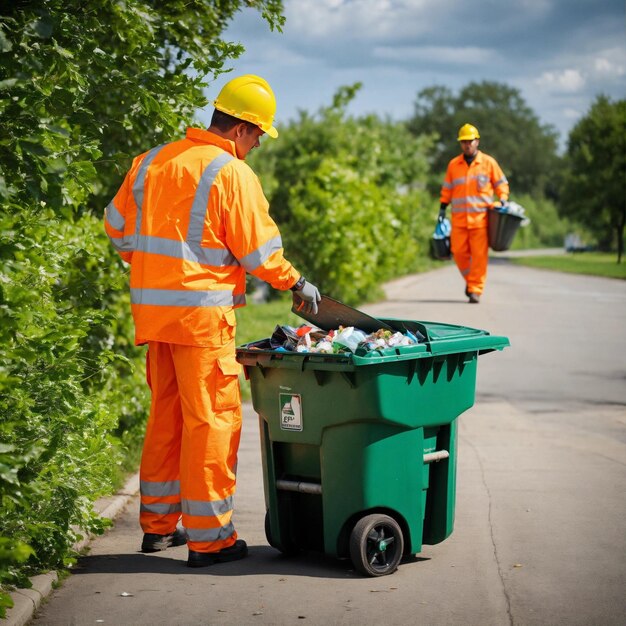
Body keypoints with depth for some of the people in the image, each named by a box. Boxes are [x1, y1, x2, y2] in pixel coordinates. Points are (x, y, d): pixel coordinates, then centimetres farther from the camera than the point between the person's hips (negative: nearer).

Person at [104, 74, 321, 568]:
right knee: (212, 418, 0)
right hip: (201, 310, -7)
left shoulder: (152, 161, 10)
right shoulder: (232, 173, -11)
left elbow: (118, 225, 17)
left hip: (152, 305, 8)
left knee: (167, 412, 18)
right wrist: (296, 283, 6)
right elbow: (258, 249, -9)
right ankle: (208, 537, 4)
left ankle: (158, 522, 27)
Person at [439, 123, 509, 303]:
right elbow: (447, 189, 19)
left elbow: (501, 184, 13)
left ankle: (475, 290, -2)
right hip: (459, 218, 2)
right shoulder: (453, 165, 12)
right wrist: (442, 209, 15)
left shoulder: (489, 162, 6)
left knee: (479, 254, -6)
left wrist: (503, 199, -3)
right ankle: (470, 279, 24)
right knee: (458, 251, -1)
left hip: (481, 216, -2)